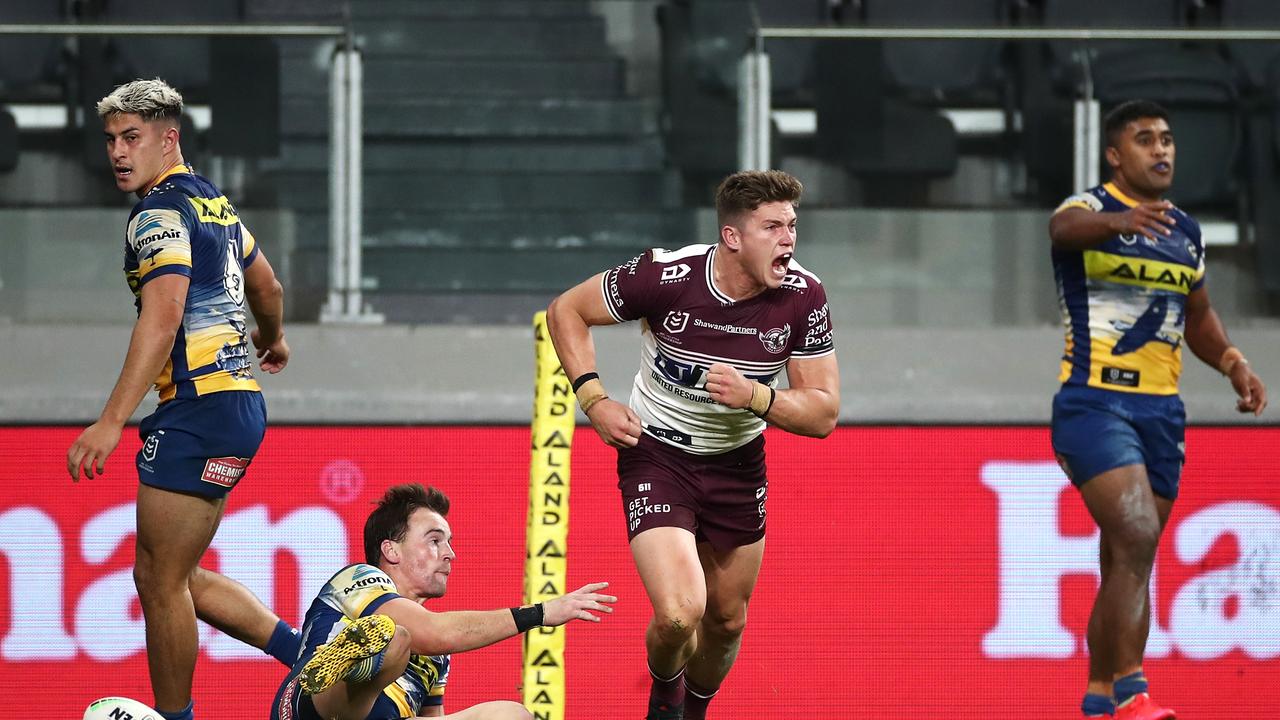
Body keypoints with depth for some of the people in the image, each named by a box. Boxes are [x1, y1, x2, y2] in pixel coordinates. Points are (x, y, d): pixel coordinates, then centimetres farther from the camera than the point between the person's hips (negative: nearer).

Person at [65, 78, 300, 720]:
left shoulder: (160, 214, -12)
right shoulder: (214, 203, 17)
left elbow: (162, 319, -24)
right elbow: (268, 287, 32)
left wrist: (111, 422, -29)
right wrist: (272, 339, 55)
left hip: (200, 409, -10)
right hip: (240, 402, 10)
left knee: (160, 580, -4)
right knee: (174, 577, 14)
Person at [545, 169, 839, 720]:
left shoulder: (803, 297, -16)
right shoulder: (667, 276, -25)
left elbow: (823, 413, -11)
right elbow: (565, 311, -8)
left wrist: (754, 397, -29)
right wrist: (594, 400, -18)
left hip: (738, 464, 4)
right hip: (656, 453, -4)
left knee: (727, 620, 14)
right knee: (679, 613, -20)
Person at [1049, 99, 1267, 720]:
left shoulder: (1185, 231, 15)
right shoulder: (1090, 208, -6)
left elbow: (1198, 315, 28)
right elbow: (1068, 227, -32)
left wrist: (1233, 364, 9)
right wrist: (1120, 221, -54)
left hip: (1161, 411, 7)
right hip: (1095, 405, -7)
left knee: (1126, 561, 10)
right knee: (1136, 537, -23)